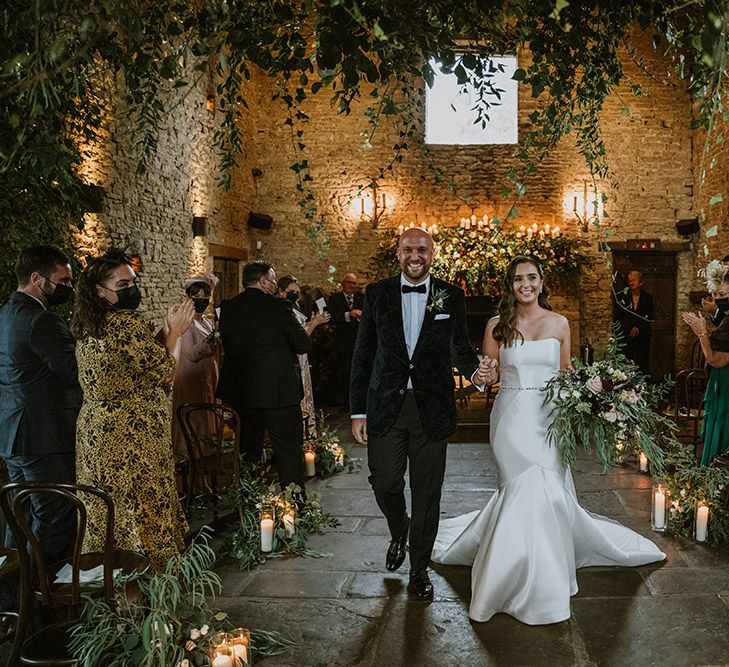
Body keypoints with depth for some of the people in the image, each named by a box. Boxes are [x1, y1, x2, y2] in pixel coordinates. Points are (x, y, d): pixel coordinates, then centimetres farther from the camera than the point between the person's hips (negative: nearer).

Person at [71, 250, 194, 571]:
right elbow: (165, 372, -15)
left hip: (93, 430, 9)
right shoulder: (128, 323, -18)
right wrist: (175, 332, -2)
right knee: (142, 504, 2)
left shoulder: (85, 328, 10)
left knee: (107, 506, 15)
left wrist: (167, 331, 14)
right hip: (134, 432, -9)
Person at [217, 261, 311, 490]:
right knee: (288, 453, 3)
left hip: (241, 392, 5)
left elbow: (227, 344, 12)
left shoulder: (227, 308, 4)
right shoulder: (279, 306, -12)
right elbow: (303, 345, -9)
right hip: (278, 391, -5)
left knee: (249, 451, 18)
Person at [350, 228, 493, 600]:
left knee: (427, 493, 5)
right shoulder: (377, 294, 3)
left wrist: (473, 370, -18)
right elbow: (363, 355, 4)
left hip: (431, 408, 0)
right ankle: (399, 532, 37)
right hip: (385, 407, 1)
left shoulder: (451, 296, 4)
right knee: (384, 483, 2)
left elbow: (459, 346, 6)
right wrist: (358, 411, 0)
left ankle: (419, 569, 23)